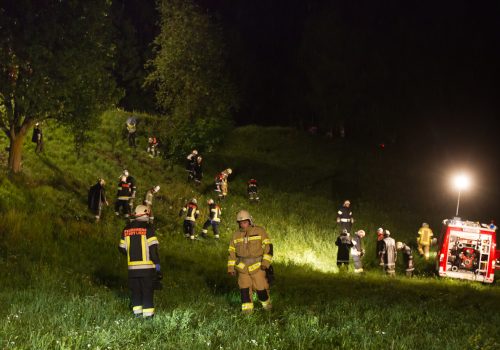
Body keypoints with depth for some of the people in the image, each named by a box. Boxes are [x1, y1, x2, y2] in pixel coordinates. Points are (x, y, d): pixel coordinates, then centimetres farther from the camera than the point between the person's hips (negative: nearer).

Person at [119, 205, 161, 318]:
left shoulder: (127, 229, 6)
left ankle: (137, 312, 12)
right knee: (147, 291, 2)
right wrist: (157, 266, -9)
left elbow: (122, 248, 11)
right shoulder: (148, 229, -9)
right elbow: (153, 249, -13)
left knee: (135, 291, 13)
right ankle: (148, 313, -1)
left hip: (132, 267, 4)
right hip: (147, 266, -4)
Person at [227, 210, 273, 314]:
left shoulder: (259, 231, -5)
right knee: (244, 288, -3)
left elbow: (268, 247, -5)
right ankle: (247, 307, 5)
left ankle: (266, 303, 24)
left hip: (257, 266, -3)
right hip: (242, 267, 3)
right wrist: (231, 268, 7)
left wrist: (266, 262, -13)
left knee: (261, 287, -1)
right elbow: (231, 252, 12)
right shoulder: (236, 235, 6)